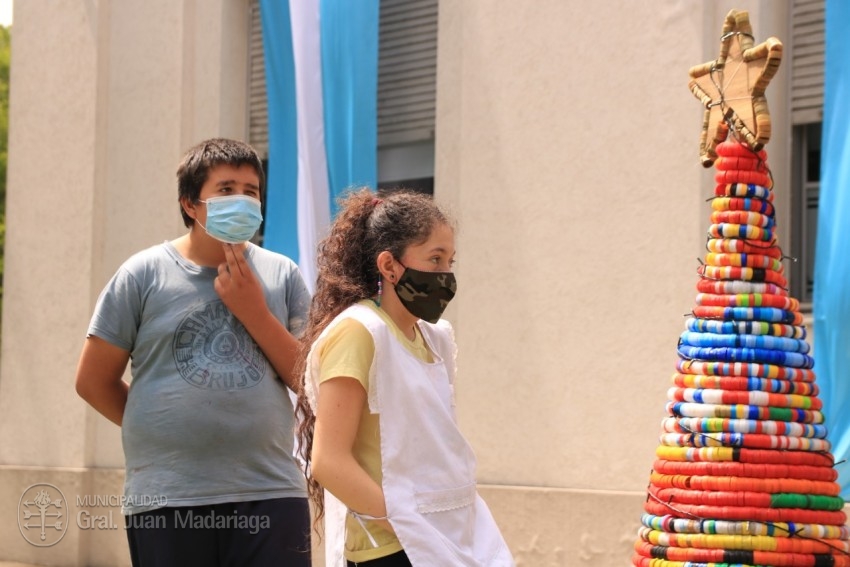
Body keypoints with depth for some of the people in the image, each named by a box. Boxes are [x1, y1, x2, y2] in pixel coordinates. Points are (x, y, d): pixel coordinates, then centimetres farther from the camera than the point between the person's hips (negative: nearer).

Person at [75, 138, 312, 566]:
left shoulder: (282, 275, 9)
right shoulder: (144, 274, 3)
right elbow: (94, 381, 6)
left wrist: (254, 312, -5)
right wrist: (162, 430, 5)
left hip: (271, 494, 1)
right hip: (166, 500, -1)